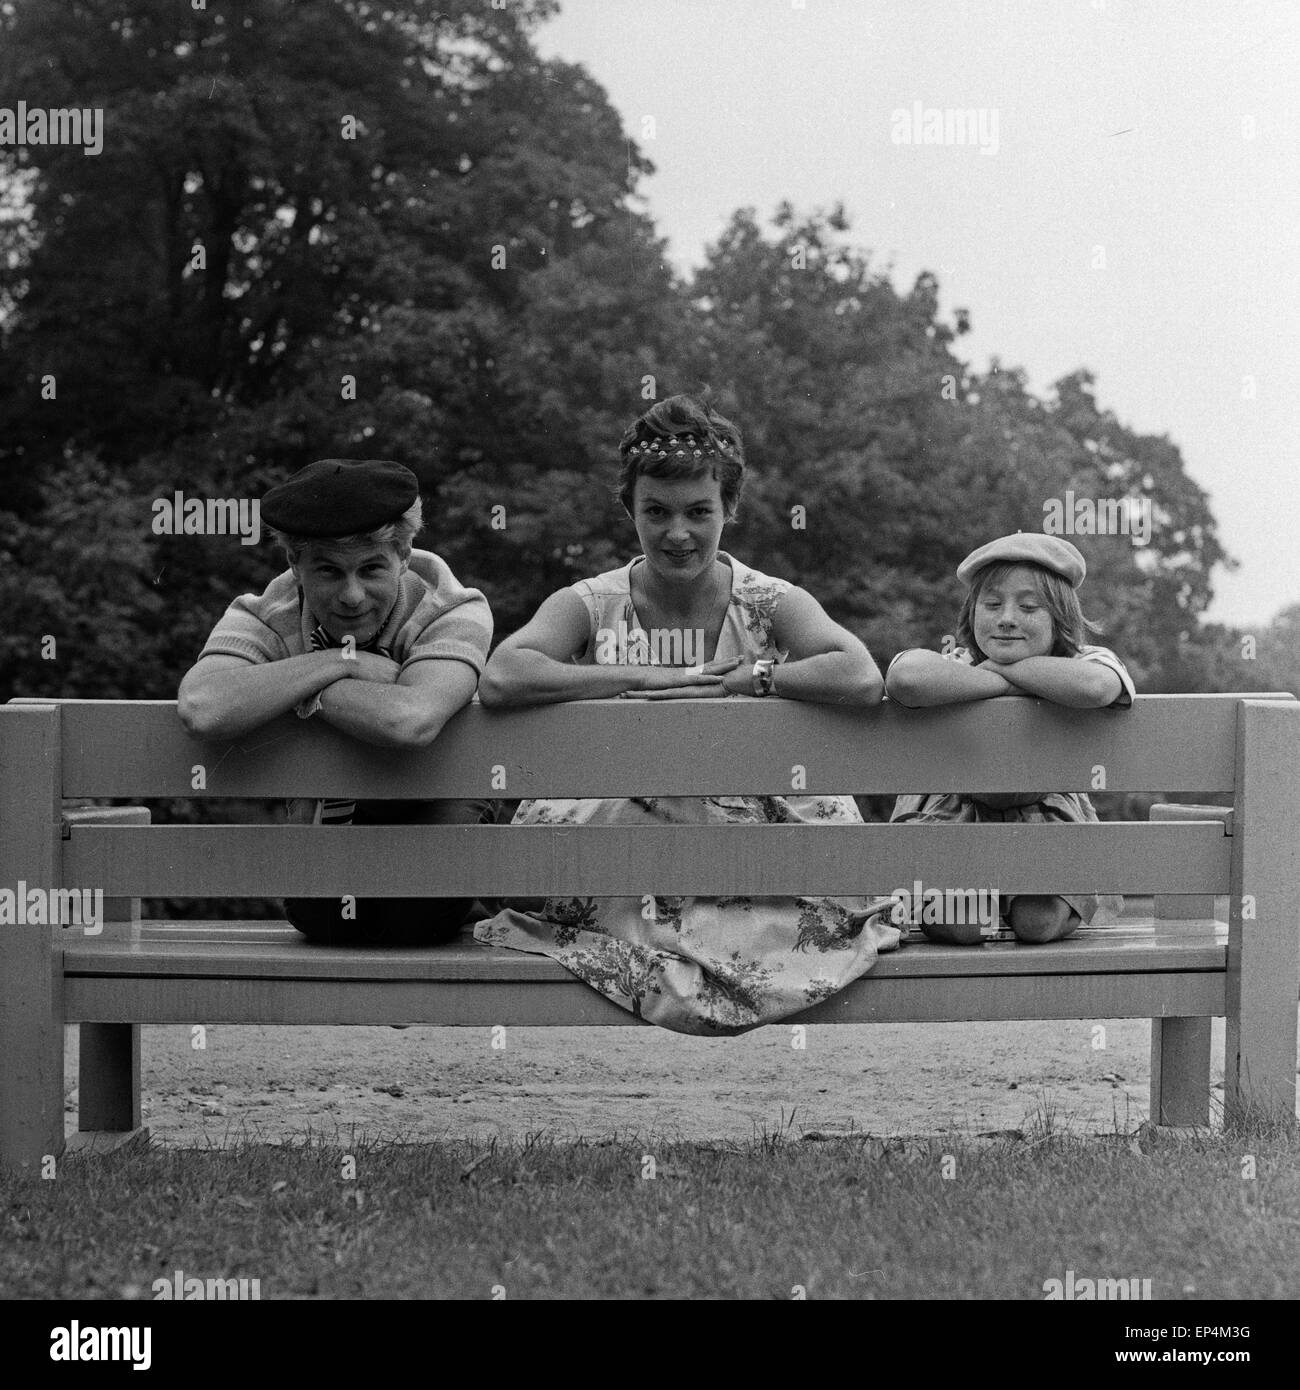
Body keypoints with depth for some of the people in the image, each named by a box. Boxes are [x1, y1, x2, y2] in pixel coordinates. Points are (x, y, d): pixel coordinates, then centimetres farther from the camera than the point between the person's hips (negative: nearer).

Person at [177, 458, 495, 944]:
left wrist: (300, 690, -31)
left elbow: (411, 721, -45)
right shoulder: (263, 620, -16)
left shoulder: (454, 614, -23)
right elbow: (201, 709, -41)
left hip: (434, 812, -1)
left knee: (415, 918, -27)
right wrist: (342, 661, -34)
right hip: (326, 821, 1)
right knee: (324, 919, -27)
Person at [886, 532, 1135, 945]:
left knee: (1041, 921, -26)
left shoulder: (1089, 662, -19)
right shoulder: (953, 664, -21)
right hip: (953, 814, -1)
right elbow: (907, 678, -49)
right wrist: (1009, 685, -37)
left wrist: (996, 665, -34)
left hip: (1045, 813, 1)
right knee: (960, 925, -27)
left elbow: (1092, 687, -49)